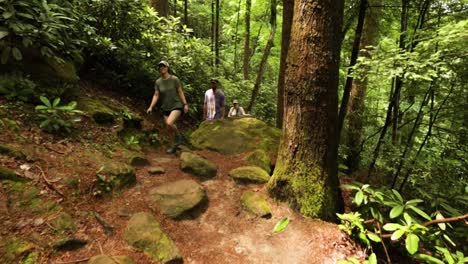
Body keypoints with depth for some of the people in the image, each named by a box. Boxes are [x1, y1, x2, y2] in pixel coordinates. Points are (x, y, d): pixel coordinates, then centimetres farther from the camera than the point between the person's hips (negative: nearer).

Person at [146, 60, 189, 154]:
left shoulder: (174, 79, -7)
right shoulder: (158, 82, 2)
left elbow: (180, 92, -5)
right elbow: (156, 95, 1)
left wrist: (185, 104, -10)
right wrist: (151, 107, -10)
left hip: (177, 106, -5)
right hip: (166, 108, 5)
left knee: (169, 123, -27)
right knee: (170, 129, 7)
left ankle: (178, 136, 1)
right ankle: (176, 145, 25)